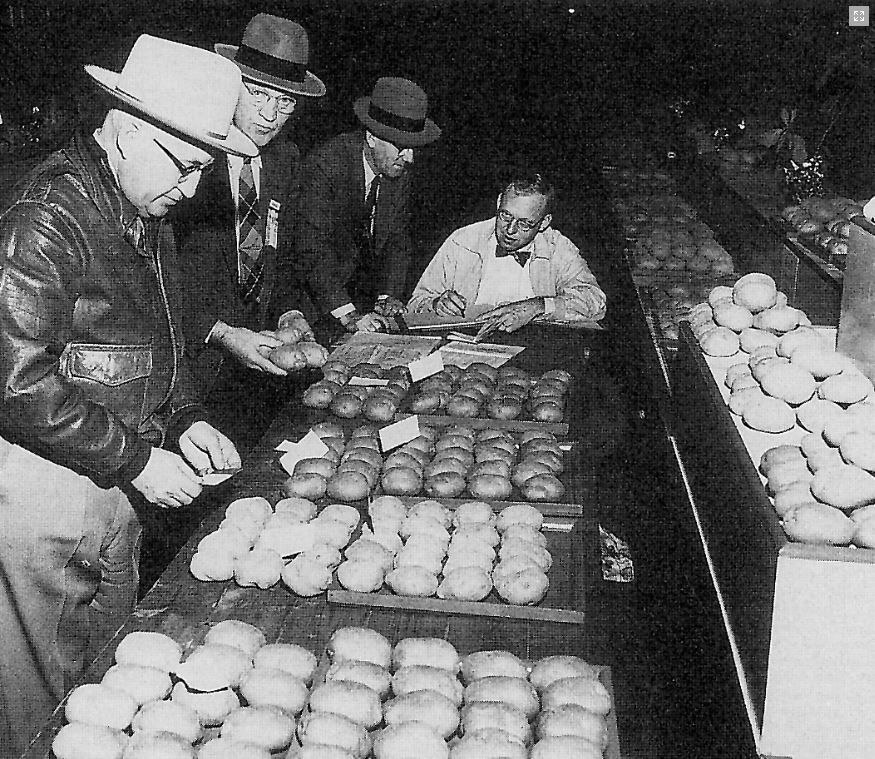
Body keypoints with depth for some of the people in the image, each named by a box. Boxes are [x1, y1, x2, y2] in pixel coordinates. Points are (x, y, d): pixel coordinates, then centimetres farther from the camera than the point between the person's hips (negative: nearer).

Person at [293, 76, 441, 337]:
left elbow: (398, 238, 5)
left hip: (365, 297, 5)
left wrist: (388, 295, -11)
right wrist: (348, 315, -32)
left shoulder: (399, 168, -1)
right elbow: (312, 249, -25)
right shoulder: (326, 163, -20)